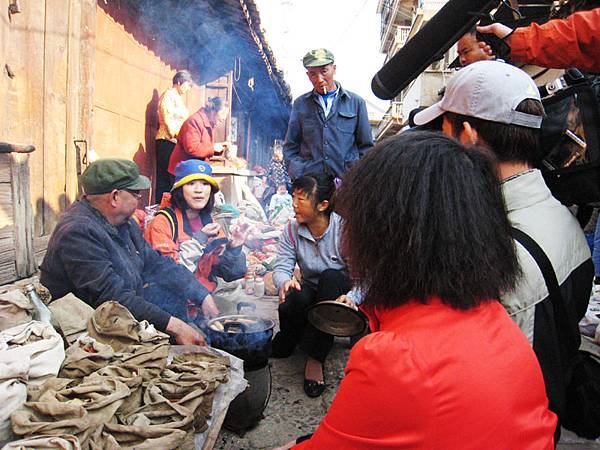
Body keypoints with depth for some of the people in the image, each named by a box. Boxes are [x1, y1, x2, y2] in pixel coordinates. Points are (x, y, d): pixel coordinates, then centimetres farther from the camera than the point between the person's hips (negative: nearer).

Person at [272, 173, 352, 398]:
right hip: (311, 294, 2)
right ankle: (287, 341, 7)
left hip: (339, 295, -2)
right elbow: (281, 267, -11)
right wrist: (285, 281, -36)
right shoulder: (292, 230, -7)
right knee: (291, 301, -32)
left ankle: (315, 358, -25)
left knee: (330, 276, -35)